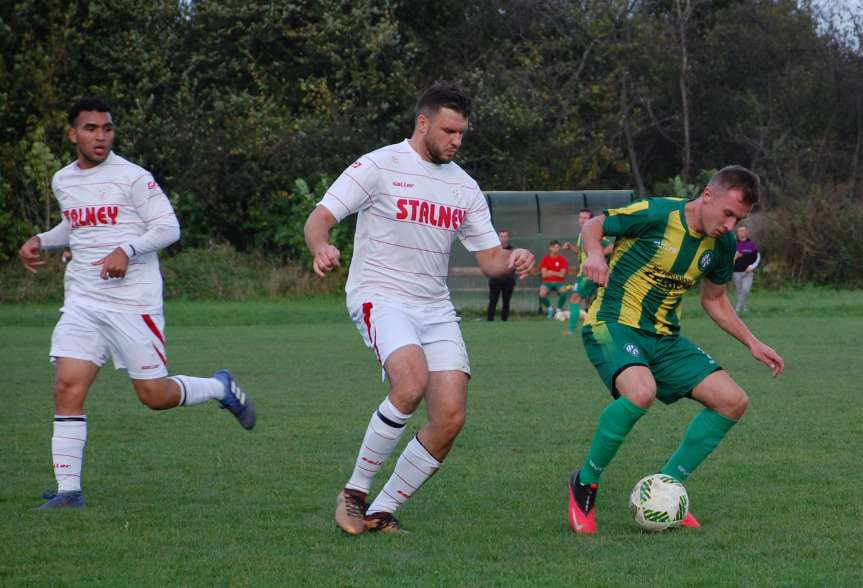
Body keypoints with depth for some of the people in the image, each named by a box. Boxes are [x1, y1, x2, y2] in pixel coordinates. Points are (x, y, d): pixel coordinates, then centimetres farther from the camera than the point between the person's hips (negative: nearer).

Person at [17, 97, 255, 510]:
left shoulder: (132, 178, -8)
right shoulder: (63, 182, 12)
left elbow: (168, 227, -9)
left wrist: (126, 250, -24)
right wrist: (40, 241, 14)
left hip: (134, 302, -5)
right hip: (82, 302, 5)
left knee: (155, 396, 1)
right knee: (67, 387, -11)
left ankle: (221, 388, 31)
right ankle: (68, 490, -8)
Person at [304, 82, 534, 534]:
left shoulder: (464, 187, 14)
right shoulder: (379, 166, -3)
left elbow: (490, 259, 15)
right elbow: (320, 218, -6)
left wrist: (513, 260, -9)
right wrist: (321, 248, -29)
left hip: (435, 307, 6)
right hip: (380, 295, -6)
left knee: (450, 417, -9)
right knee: (412, 383, -32)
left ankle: (382, 512, 5)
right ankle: (355, 492, -16)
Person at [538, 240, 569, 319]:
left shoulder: (563, 260, 3)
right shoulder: (545, 259, 5)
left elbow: (562, 275, -5)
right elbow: (544, 274, -4)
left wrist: (551, 272, -8)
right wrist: (557, 273, -7)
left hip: (559, 282, 0)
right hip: (547, 282, 0)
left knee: (563, 292, -34)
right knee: (542, 294, -31)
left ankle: (558, 309, -7)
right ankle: (549, 308, 1)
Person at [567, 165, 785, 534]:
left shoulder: (722, 244, 3)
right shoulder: (656, 214, -17)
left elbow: (713, 299, 20)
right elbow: (594, 225, -2)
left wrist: (752, 343, 13)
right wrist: (595, 253, -24)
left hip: (664, 337, 7)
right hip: (613, 325, -7)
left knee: (733, 401, -5)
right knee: (641, 391, -37)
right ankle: (585, 483, -15)